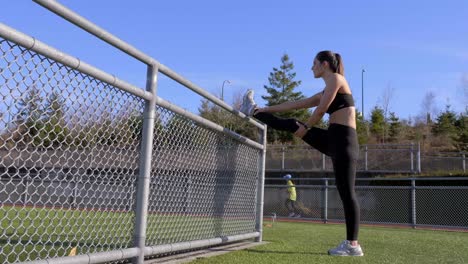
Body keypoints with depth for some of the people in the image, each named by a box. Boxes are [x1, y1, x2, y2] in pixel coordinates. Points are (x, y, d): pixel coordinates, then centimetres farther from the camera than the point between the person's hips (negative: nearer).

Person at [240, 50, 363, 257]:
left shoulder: (335, 78, -2)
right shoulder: (324, 93, 23)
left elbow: (321, 110, -7)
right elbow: (297, 104, 26)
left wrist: (306, 128, 6)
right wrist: (267, 109, 27)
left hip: (343, 140, -8)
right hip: (333, 139, 8)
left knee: (346, 192, -8)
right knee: (292, 125, 9)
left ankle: (353, 245, -5)